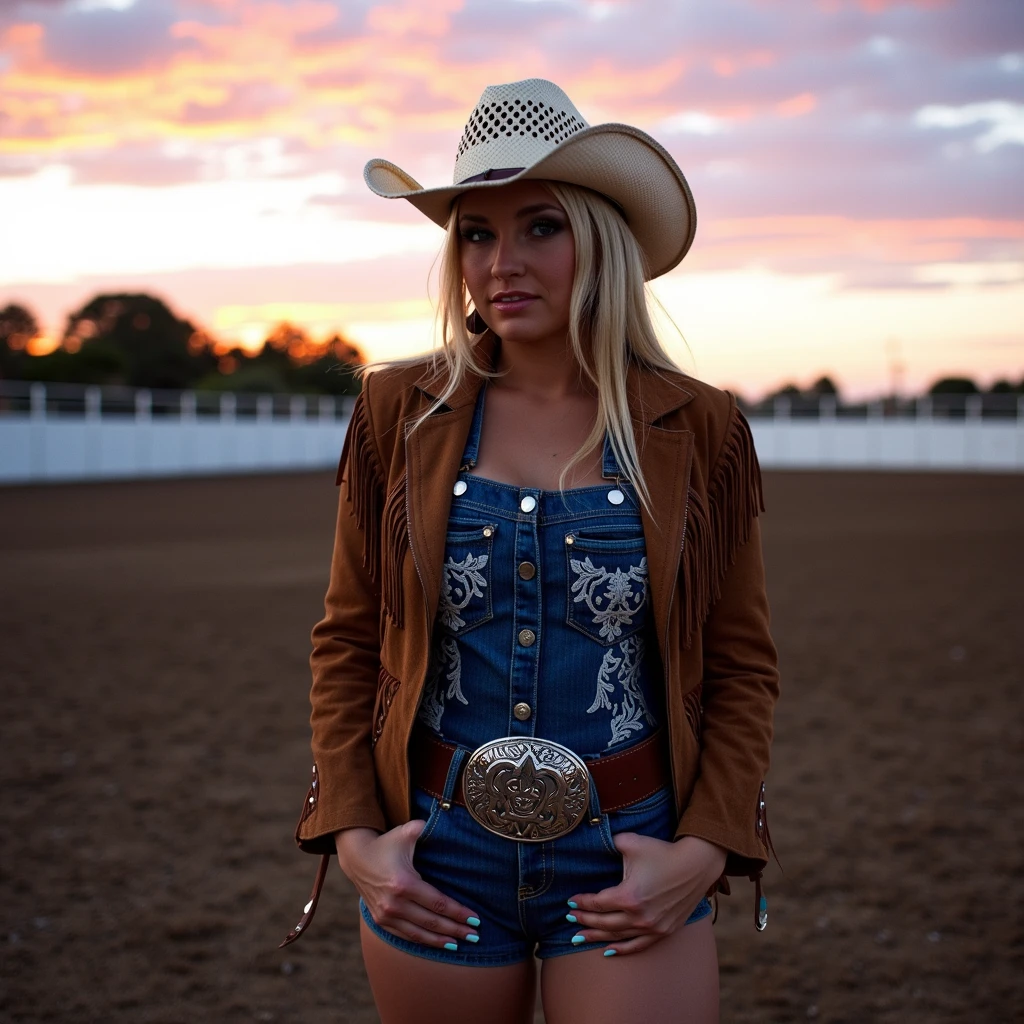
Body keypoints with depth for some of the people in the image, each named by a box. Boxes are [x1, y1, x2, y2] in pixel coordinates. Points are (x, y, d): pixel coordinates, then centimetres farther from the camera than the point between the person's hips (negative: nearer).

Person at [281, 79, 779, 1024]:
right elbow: (347, 641, 4)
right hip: (438, 858, 1)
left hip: (630, 862, -1)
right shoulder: (400, 414, -1)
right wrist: (351, 833, -4)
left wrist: (704, 849, -8)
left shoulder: (701, 431, -3)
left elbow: (743, 665, 2)